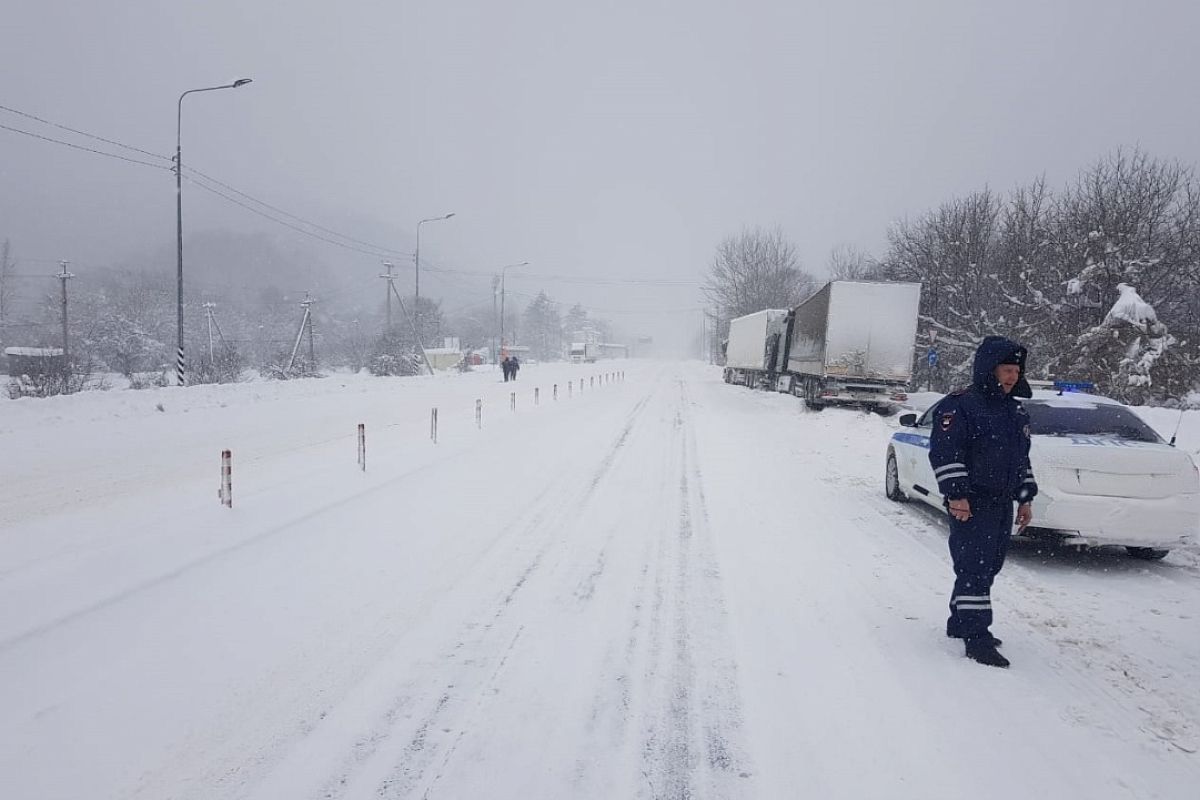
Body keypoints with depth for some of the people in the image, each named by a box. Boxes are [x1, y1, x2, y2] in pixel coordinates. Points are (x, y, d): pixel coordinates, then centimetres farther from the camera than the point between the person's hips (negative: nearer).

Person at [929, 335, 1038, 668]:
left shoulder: (1016, 412, 16)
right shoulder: (959, 406, -11)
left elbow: (1022, 459, 24)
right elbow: (944, 453, -17)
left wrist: (1025, 498, 19)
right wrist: (956, 494, -22)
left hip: (1002, 505, 9)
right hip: (971, 505, -9)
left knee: (989, 567, 13)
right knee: (975, 568, -9)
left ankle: (960, 623, 25)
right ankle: (977, 637, -6)